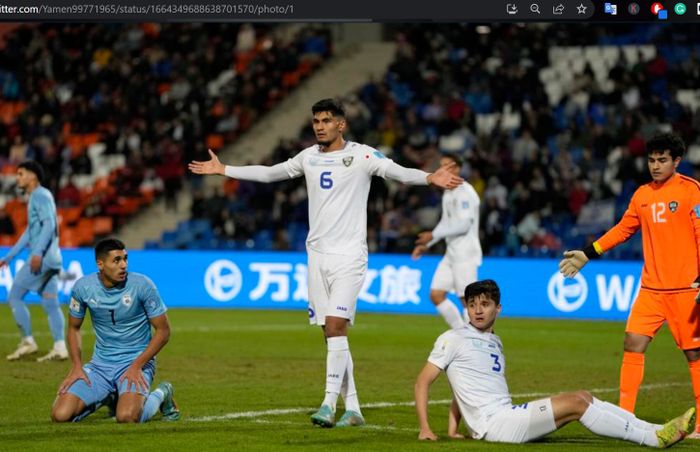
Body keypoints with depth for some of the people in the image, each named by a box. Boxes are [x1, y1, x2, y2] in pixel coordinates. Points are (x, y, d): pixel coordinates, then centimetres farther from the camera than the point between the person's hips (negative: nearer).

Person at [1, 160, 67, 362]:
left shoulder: (41, 195, -7)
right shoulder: (34, 198, 23)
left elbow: (49, 224, -20)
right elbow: (29, 232, 29)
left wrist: (38, 252, -29)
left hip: (42, 258, -10)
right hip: (49, 260, 10)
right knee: (50, 305, 5)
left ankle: (28, 342, -5)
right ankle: (59, 347, -1)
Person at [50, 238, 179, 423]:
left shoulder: (142, 285, -14)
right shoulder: (83, 287, -5)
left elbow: (163, 330, -7)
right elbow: (74, 328, 11)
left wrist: (136, 366, -16)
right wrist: (77, 366, -3)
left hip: (136, 361, -4)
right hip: (100, 364, 4)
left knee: (126, 417, -32)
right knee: (60, 415, -14)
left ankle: (161, 395, 4)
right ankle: (107, 399, 18)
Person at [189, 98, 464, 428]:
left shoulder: (361, 155, -5)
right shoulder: (309, 157, 11)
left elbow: (398, 172, -18)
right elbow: (269, 173, 24)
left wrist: (429, 178, -37)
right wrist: (223, 170, 27)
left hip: (349, 255, -6)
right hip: (317, 253, 6)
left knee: (335, 325, -17)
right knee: (332, 332, 5)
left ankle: (329, 404, -17)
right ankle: (352, 408, 10)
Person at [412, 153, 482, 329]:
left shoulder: (465, 192, -12)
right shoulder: (448, 193, 17)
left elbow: (464, 224, -20)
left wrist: (434, 235, -17)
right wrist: (426, 244, 17)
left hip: (466, 253, -9)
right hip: (451, 253, 9)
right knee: (436, 295, 4)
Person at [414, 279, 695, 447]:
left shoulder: (495, 343, 23)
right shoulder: (453, 339, 0)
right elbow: (422, 382, -2)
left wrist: (453, 431, 18)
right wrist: (425, 428, -11)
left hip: (508, 417, 8)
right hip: (491, 424, -8)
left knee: (584, 396, -2)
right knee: (576, 403, -16)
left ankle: (656, 430, -9)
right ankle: (654, 438, -16)